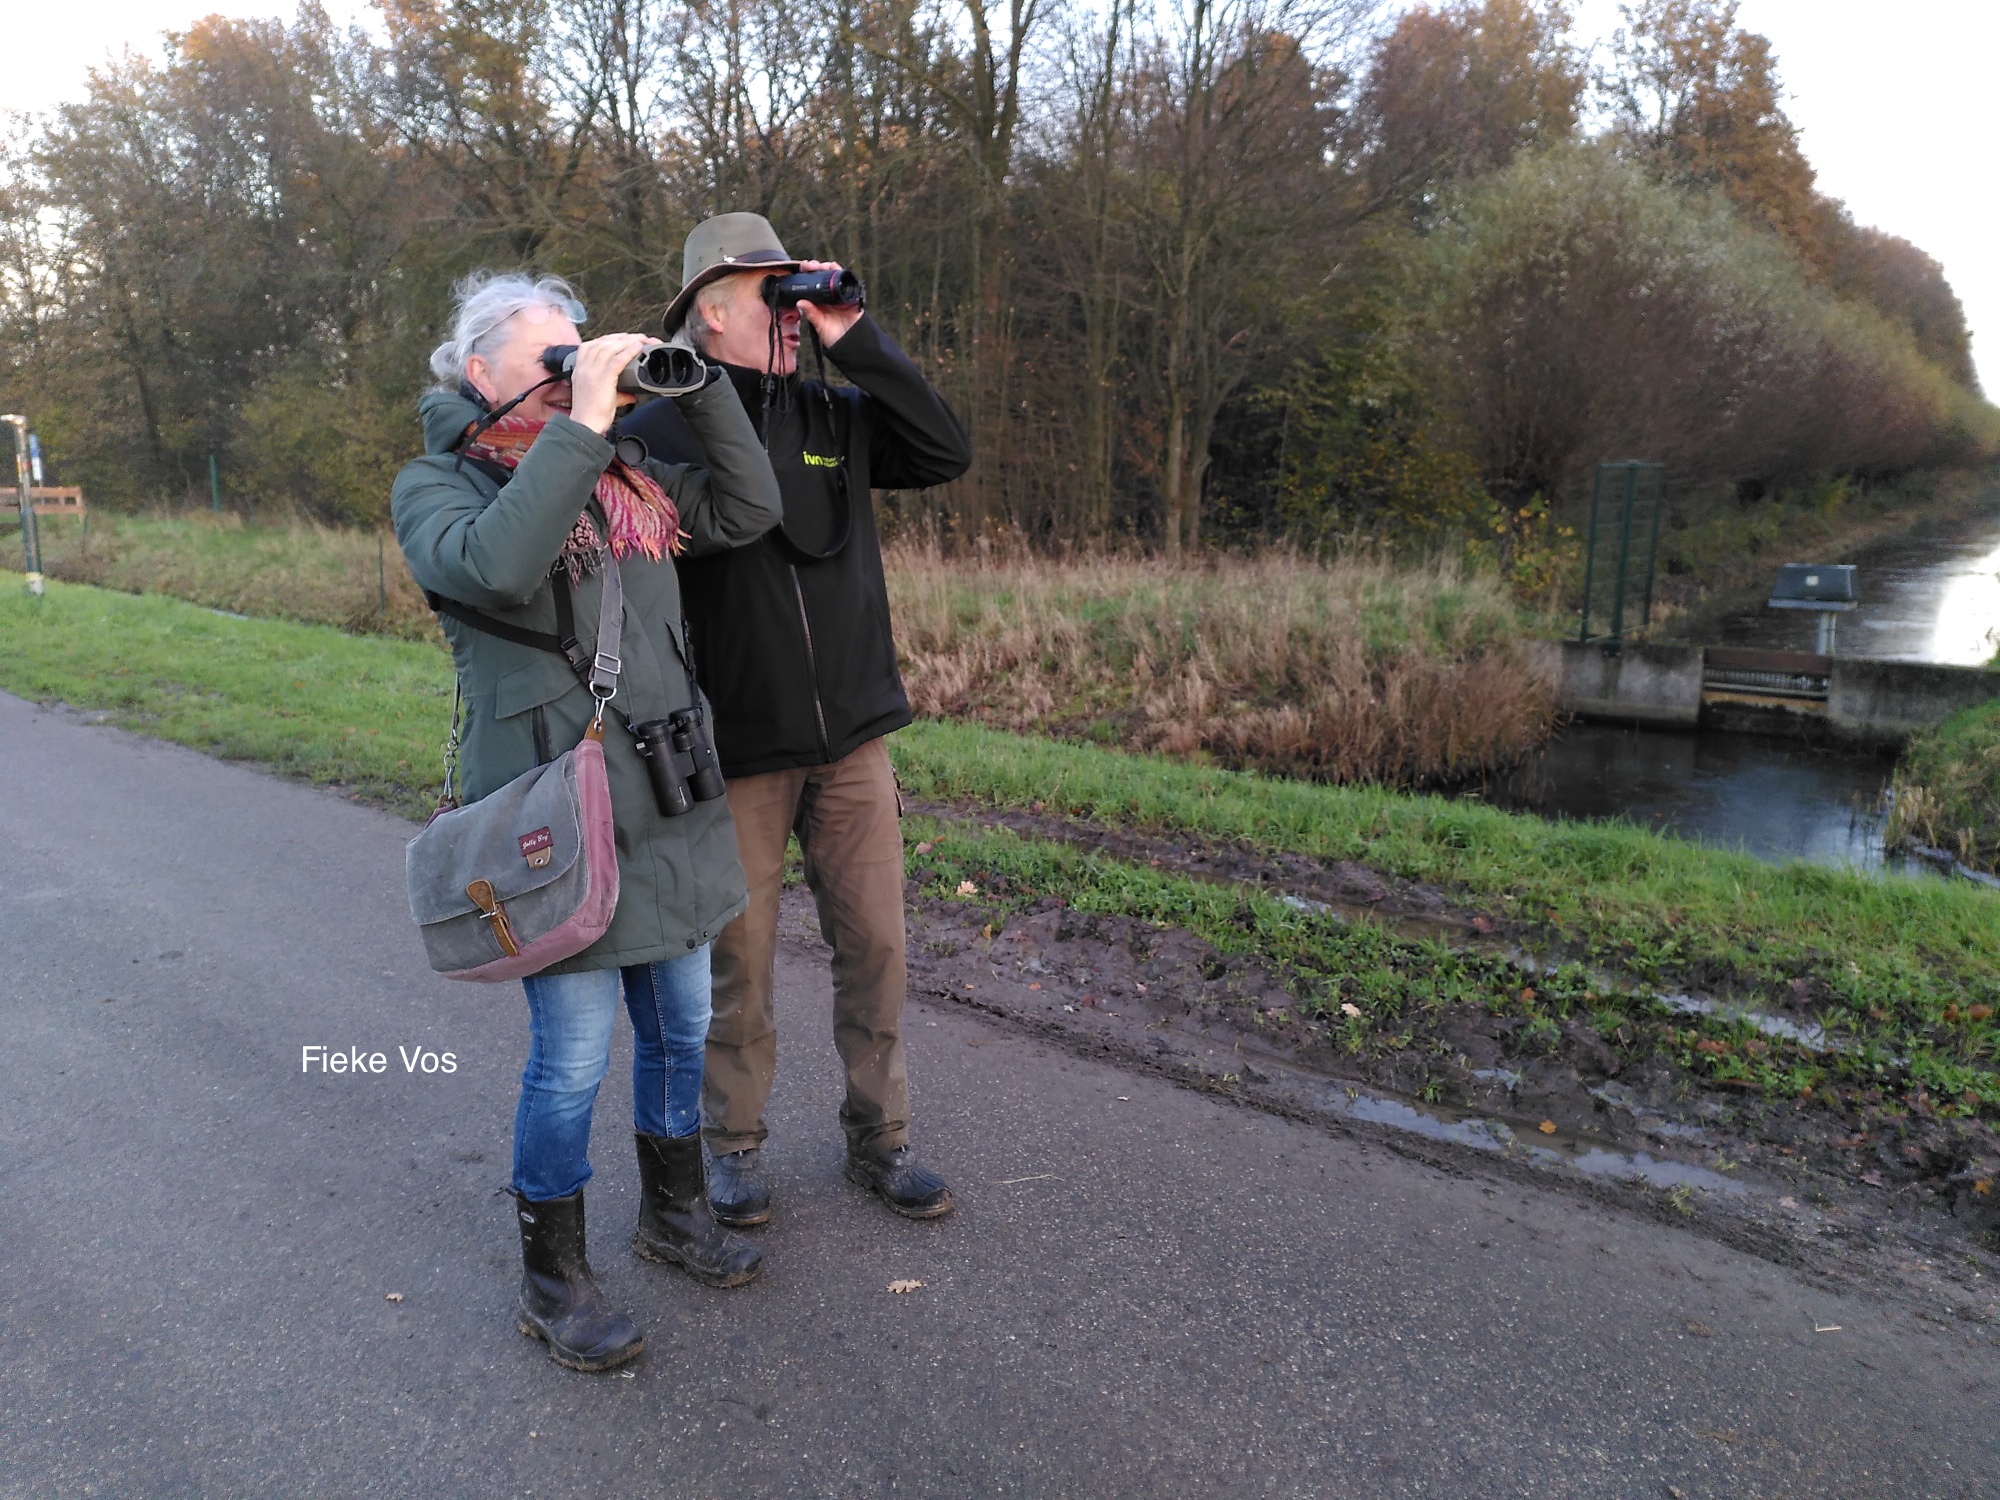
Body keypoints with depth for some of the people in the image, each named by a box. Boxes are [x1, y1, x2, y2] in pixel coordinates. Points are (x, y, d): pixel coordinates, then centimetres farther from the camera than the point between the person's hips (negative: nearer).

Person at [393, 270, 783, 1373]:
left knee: (681, 1026, 17)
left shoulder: (624, 476, 13)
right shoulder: (436, 485, -4)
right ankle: (552, 1280, 24)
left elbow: (748, 511, 5)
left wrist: (699, 386, -2)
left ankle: (673, 1212, 40)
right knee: (572, 1058, 1)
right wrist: (577, 428, -24)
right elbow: (497, 568, -27)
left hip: (668, 802, 6)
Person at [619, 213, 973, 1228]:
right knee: (738, 961, 9)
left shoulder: (834, 413, 8)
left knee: (875, 945, 9)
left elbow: (946, 454, -3)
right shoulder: (654, 430, -4)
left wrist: (853, 338, -6)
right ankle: (734, 1144, 30)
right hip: (735, 750, -3)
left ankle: (878, 1139, 27)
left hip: (852, 736, 4)